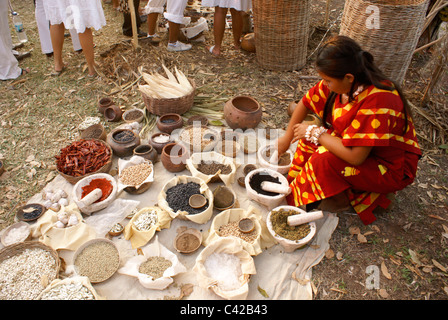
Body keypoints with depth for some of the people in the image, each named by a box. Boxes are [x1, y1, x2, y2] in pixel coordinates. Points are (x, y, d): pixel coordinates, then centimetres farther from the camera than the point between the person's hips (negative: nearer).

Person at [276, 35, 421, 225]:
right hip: (358, 148, 8)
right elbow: (306, 102, 2)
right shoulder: (341, 83, -13)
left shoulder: (377, 101, -36)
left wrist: (315, 132, -26)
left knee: (325, 159, -28)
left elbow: (355, 156, -37)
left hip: (392, 168, -7)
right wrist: (287, 137, 4)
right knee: (310, 140, -5)